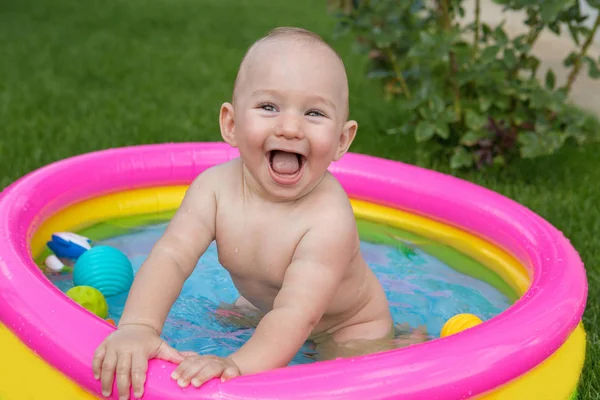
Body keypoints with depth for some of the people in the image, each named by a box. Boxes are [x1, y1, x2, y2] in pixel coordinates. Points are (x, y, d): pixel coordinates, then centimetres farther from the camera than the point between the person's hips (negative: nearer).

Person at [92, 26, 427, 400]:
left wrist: (241, 364, -66)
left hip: (349, 326, -5)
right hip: (264, 308, 5)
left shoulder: (329, 218, -41)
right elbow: (171, 256, -35)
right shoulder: (215, 186, -26)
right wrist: (138, 325, -54)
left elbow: (297, 314, -49)